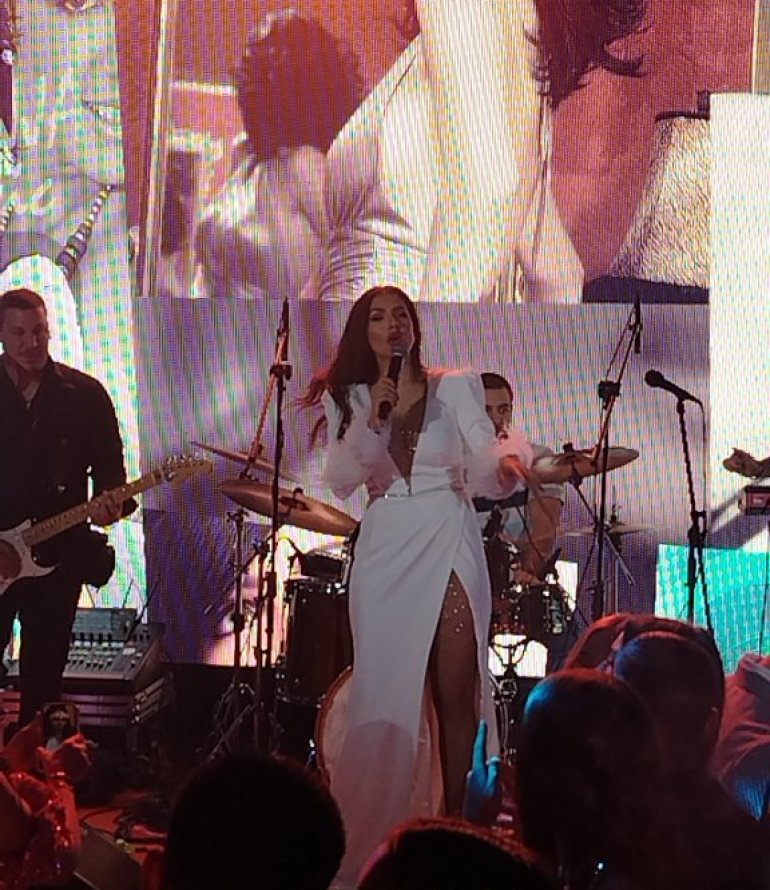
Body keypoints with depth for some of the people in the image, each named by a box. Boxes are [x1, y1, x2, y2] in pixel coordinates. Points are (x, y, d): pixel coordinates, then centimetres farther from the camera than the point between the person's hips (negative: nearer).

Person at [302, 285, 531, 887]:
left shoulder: (454, 386, 3)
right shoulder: (349, 400, 9)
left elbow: (483, 457, -9)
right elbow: (340, 481, -2)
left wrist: (508, 461, -32)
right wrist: (372, 421, -15)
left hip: (448, 543, -2)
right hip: (385, 550, 2)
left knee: (457, 695, -5)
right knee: (384, 693, 2)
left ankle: (458, 821, -1)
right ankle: (374, 828, 10)